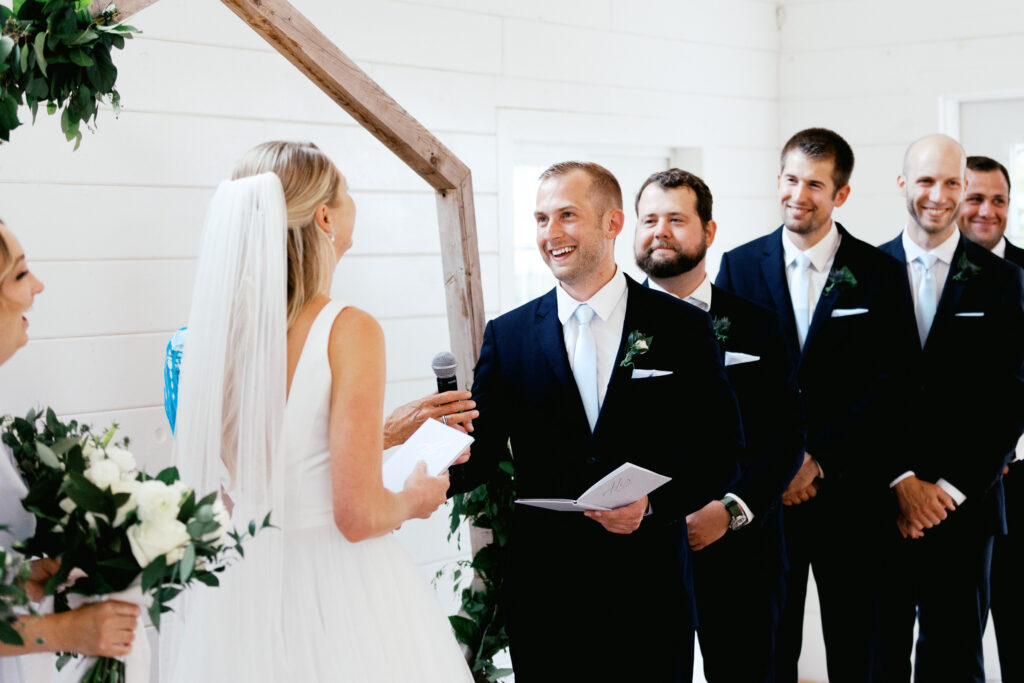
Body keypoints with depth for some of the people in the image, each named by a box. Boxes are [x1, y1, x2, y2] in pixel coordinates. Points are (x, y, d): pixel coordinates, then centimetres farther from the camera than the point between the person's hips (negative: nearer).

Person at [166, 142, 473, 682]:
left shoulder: (221, 326, -2)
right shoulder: (350, 331, -18)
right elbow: (359, 516, -21)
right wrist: (414, 499, 1)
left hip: (244, 590, 6)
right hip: (333, 590, -6)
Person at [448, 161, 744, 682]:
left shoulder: (683, 327, 0)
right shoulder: (507, 336, 4)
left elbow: (721, 447, 0)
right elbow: (480, 453, 1)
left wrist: (655, 504, -15)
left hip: (650, 590, -1)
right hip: (543, 594, 1)